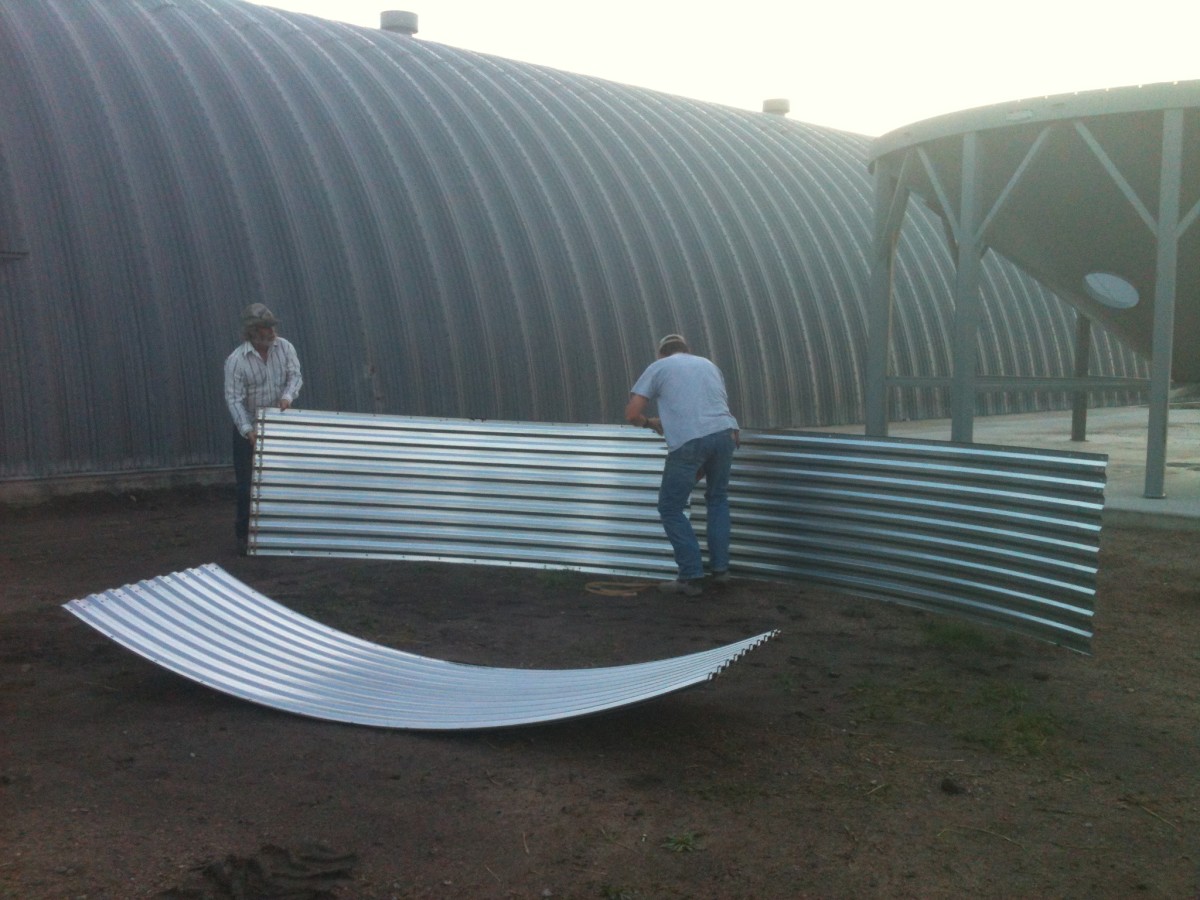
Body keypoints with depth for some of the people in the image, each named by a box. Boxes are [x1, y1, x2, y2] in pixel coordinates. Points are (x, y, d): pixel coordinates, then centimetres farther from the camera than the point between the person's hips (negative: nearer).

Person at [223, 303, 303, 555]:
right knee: (247, 484, -1)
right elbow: (234, 399, -20)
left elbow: (295, 376, -3)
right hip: (248, 428, -3)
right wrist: (249, 431, -29)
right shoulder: (236, 360, -18)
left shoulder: (284, 347, -7)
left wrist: (288, 395, -25)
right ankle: (244, 534, 11)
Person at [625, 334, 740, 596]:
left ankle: (691, 577, 7)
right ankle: (720, 568, 26)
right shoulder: (708, 364, 29)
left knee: (671, 509, 11)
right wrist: (703, 466, 37)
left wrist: (651, 422, 31)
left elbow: (632, 414, 8)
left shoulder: (658, 367, 16)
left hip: (687, 442, -5)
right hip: (725, 433, 5)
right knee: (717, 498, 26)